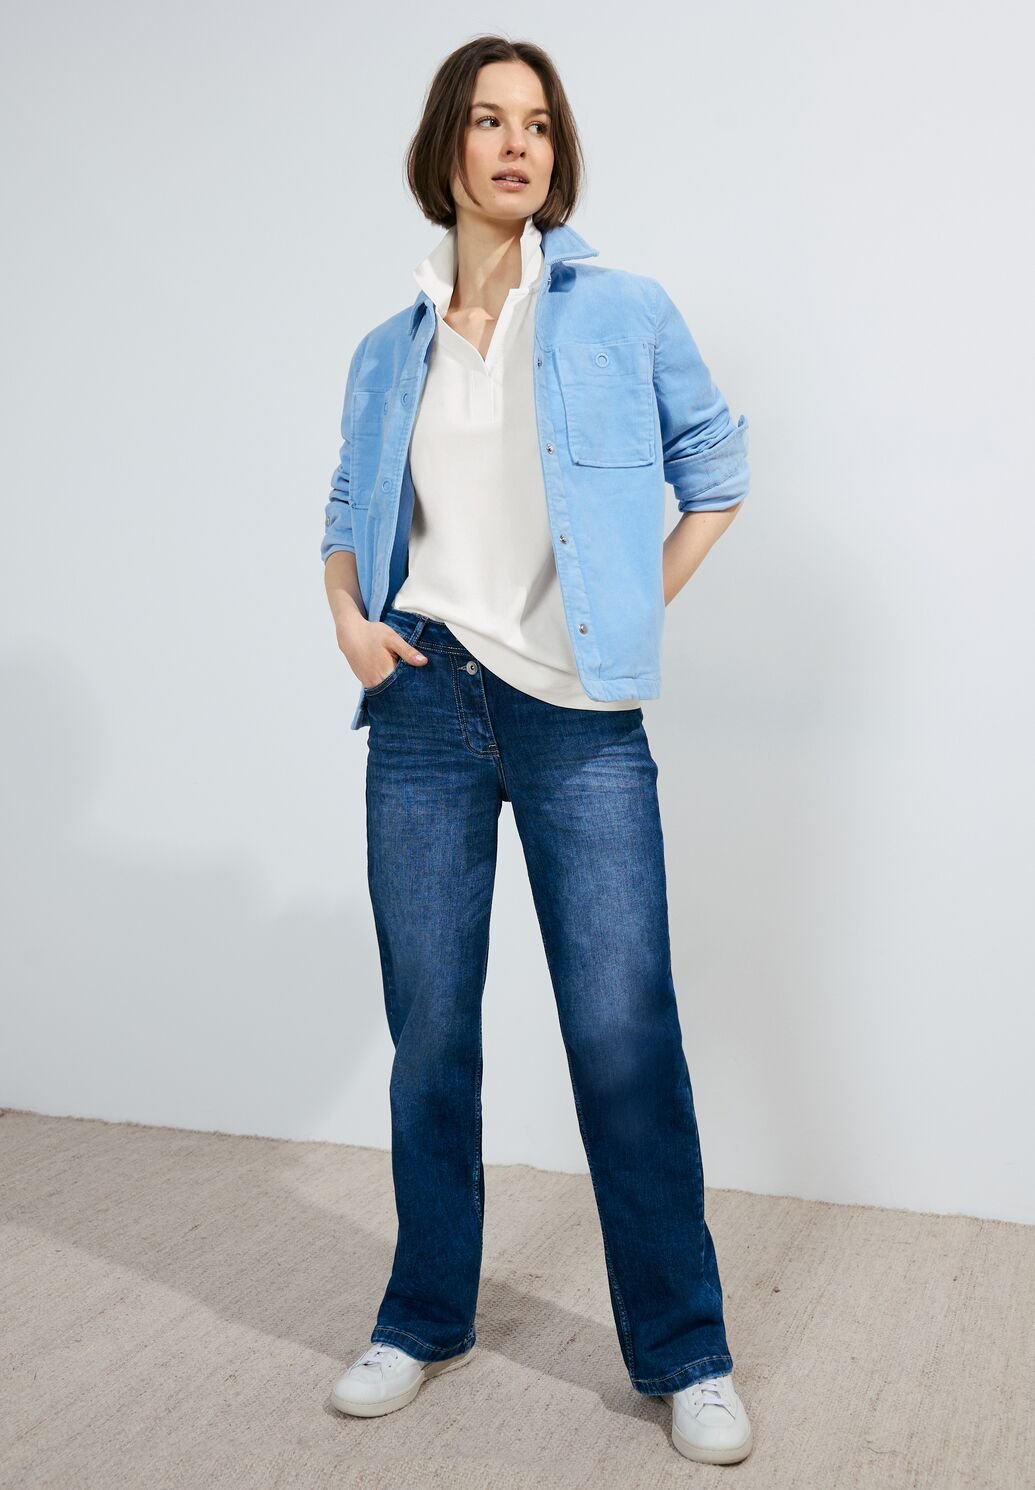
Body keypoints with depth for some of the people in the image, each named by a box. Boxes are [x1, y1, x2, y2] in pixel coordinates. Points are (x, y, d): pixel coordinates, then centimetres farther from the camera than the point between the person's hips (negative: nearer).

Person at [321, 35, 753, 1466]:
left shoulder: (624, 312, 3)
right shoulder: (389, 353, 11)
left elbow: (716, 468, 12)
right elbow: (350, 515, 21)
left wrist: (641, 608, 4)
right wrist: (350, 621, 3)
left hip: (580, 717, -2)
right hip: (425, 710, 3)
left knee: (625, 1036, -4)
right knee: (429, 1034, 9)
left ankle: (686, 1353, 14)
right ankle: (424, 1320, 27)